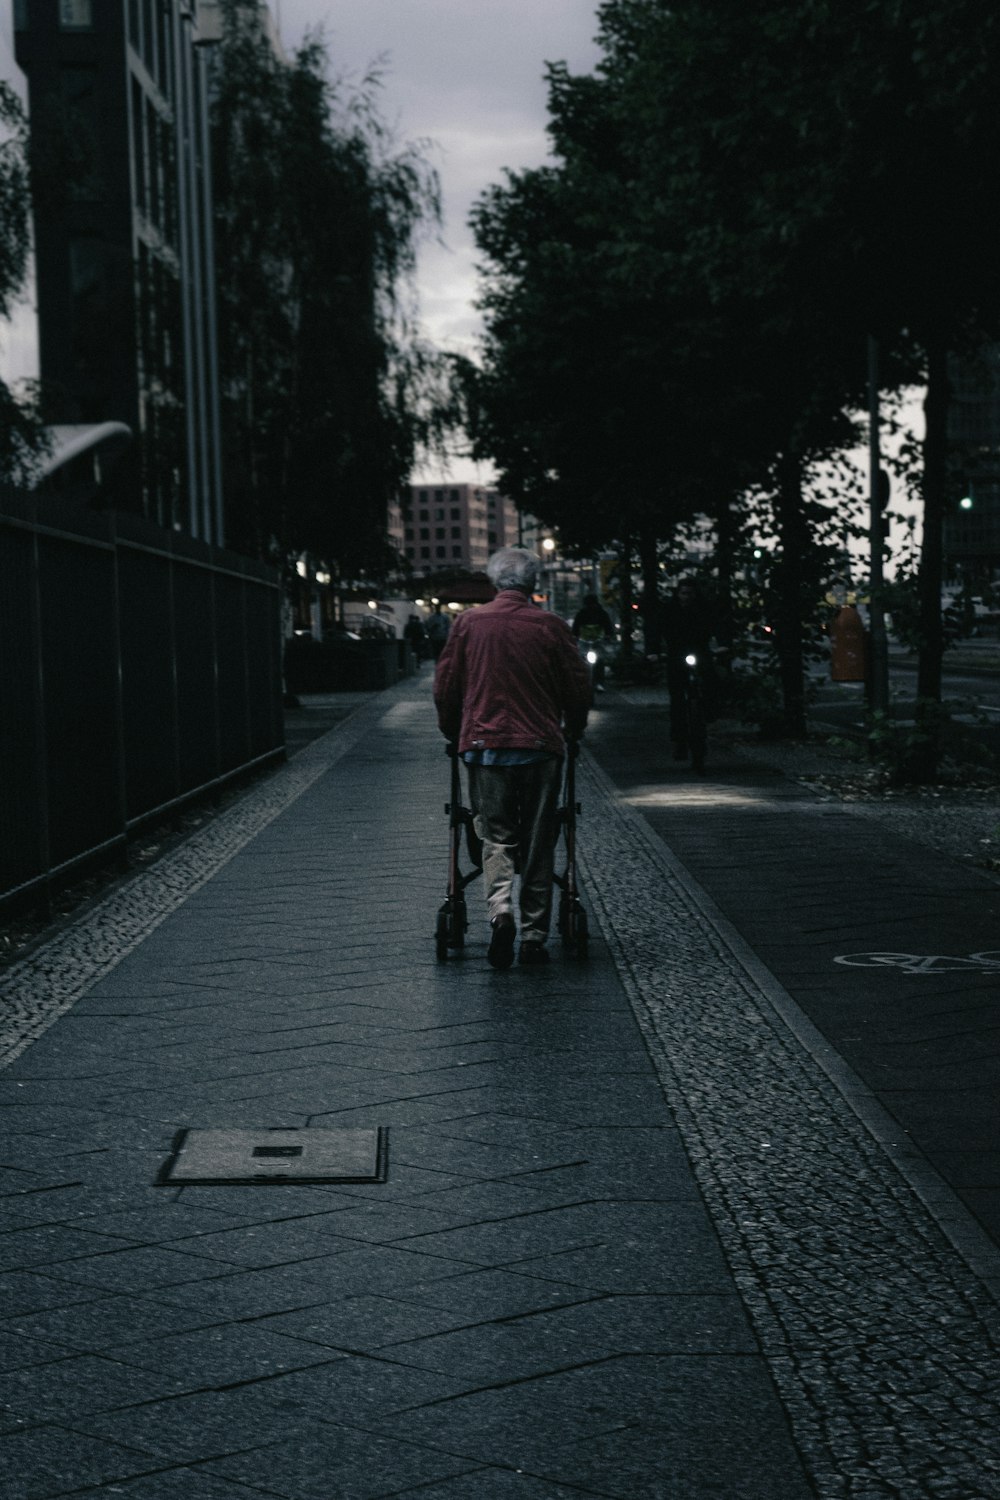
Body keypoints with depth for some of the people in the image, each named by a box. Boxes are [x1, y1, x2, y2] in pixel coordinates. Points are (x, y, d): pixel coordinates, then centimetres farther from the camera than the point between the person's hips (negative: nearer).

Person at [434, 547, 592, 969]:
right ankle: (534, 937, 10)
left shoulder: (468, 623, 1)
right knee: (538, 844, 8)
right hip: (541, 747, 0)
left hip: (485, 745, 0)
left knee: (496, 837, 7)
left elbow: (445, 685, 5)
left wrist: (454, 733, 21)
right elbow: (578, 687, 2)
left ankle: (500, 908, -19)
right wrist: (573, 730, 20)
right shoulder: (551, 626, -1)